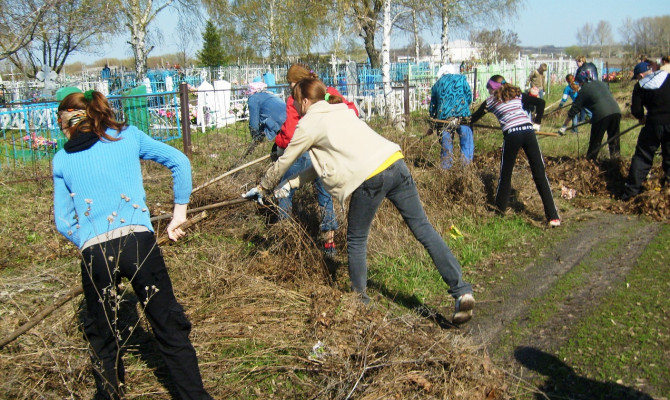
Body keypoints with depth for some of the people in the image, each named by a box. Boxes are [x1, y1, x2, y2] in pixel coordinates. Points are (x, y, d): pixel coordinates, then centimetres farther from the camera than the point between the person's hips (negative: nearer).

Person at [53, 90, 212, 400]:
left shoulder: (61, 160, 13)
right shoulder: (128, 136, 10)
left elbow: (63, 223, 13)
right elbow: (179, 161, 4)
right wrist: (179, 212, 10)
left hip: (93, 254, 1)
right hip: (138, 241, -1)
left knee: (101, 335, 22)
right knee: (169, 327, 9)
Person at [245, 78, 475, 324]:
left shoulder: (309, 124, 7)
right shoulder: (340, 112, 29)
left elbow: (283, 162, 18)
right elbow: (324, 159, 33)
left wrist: (263, 188, 34)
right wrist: (291, 184, 34)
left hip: (369, 178, -7)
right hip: (396, 164, 7)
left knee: (356, 239, 14)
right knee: (423, 228, 7)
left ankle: (359, 299, 28)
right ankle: (462, 291, 4)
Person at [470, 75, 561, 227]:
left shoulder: (490, 101, 15)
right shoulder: (517, 94, 23)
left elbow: (473, 119, 25)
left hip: (512, 135, -2)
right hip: (528, 131, 3)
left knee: (505, 174, 15)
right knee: (540, 174, 1)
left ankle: (500, 210, 26)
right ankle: (553, 217, -3)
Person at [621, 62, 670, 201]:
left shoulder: (640, 86, -4)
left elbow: (636, 111, -5)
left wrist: (642, 117, 16)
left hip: (654, 124, -3)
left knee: (642, 157, 4)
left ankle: (630, 191, 4)